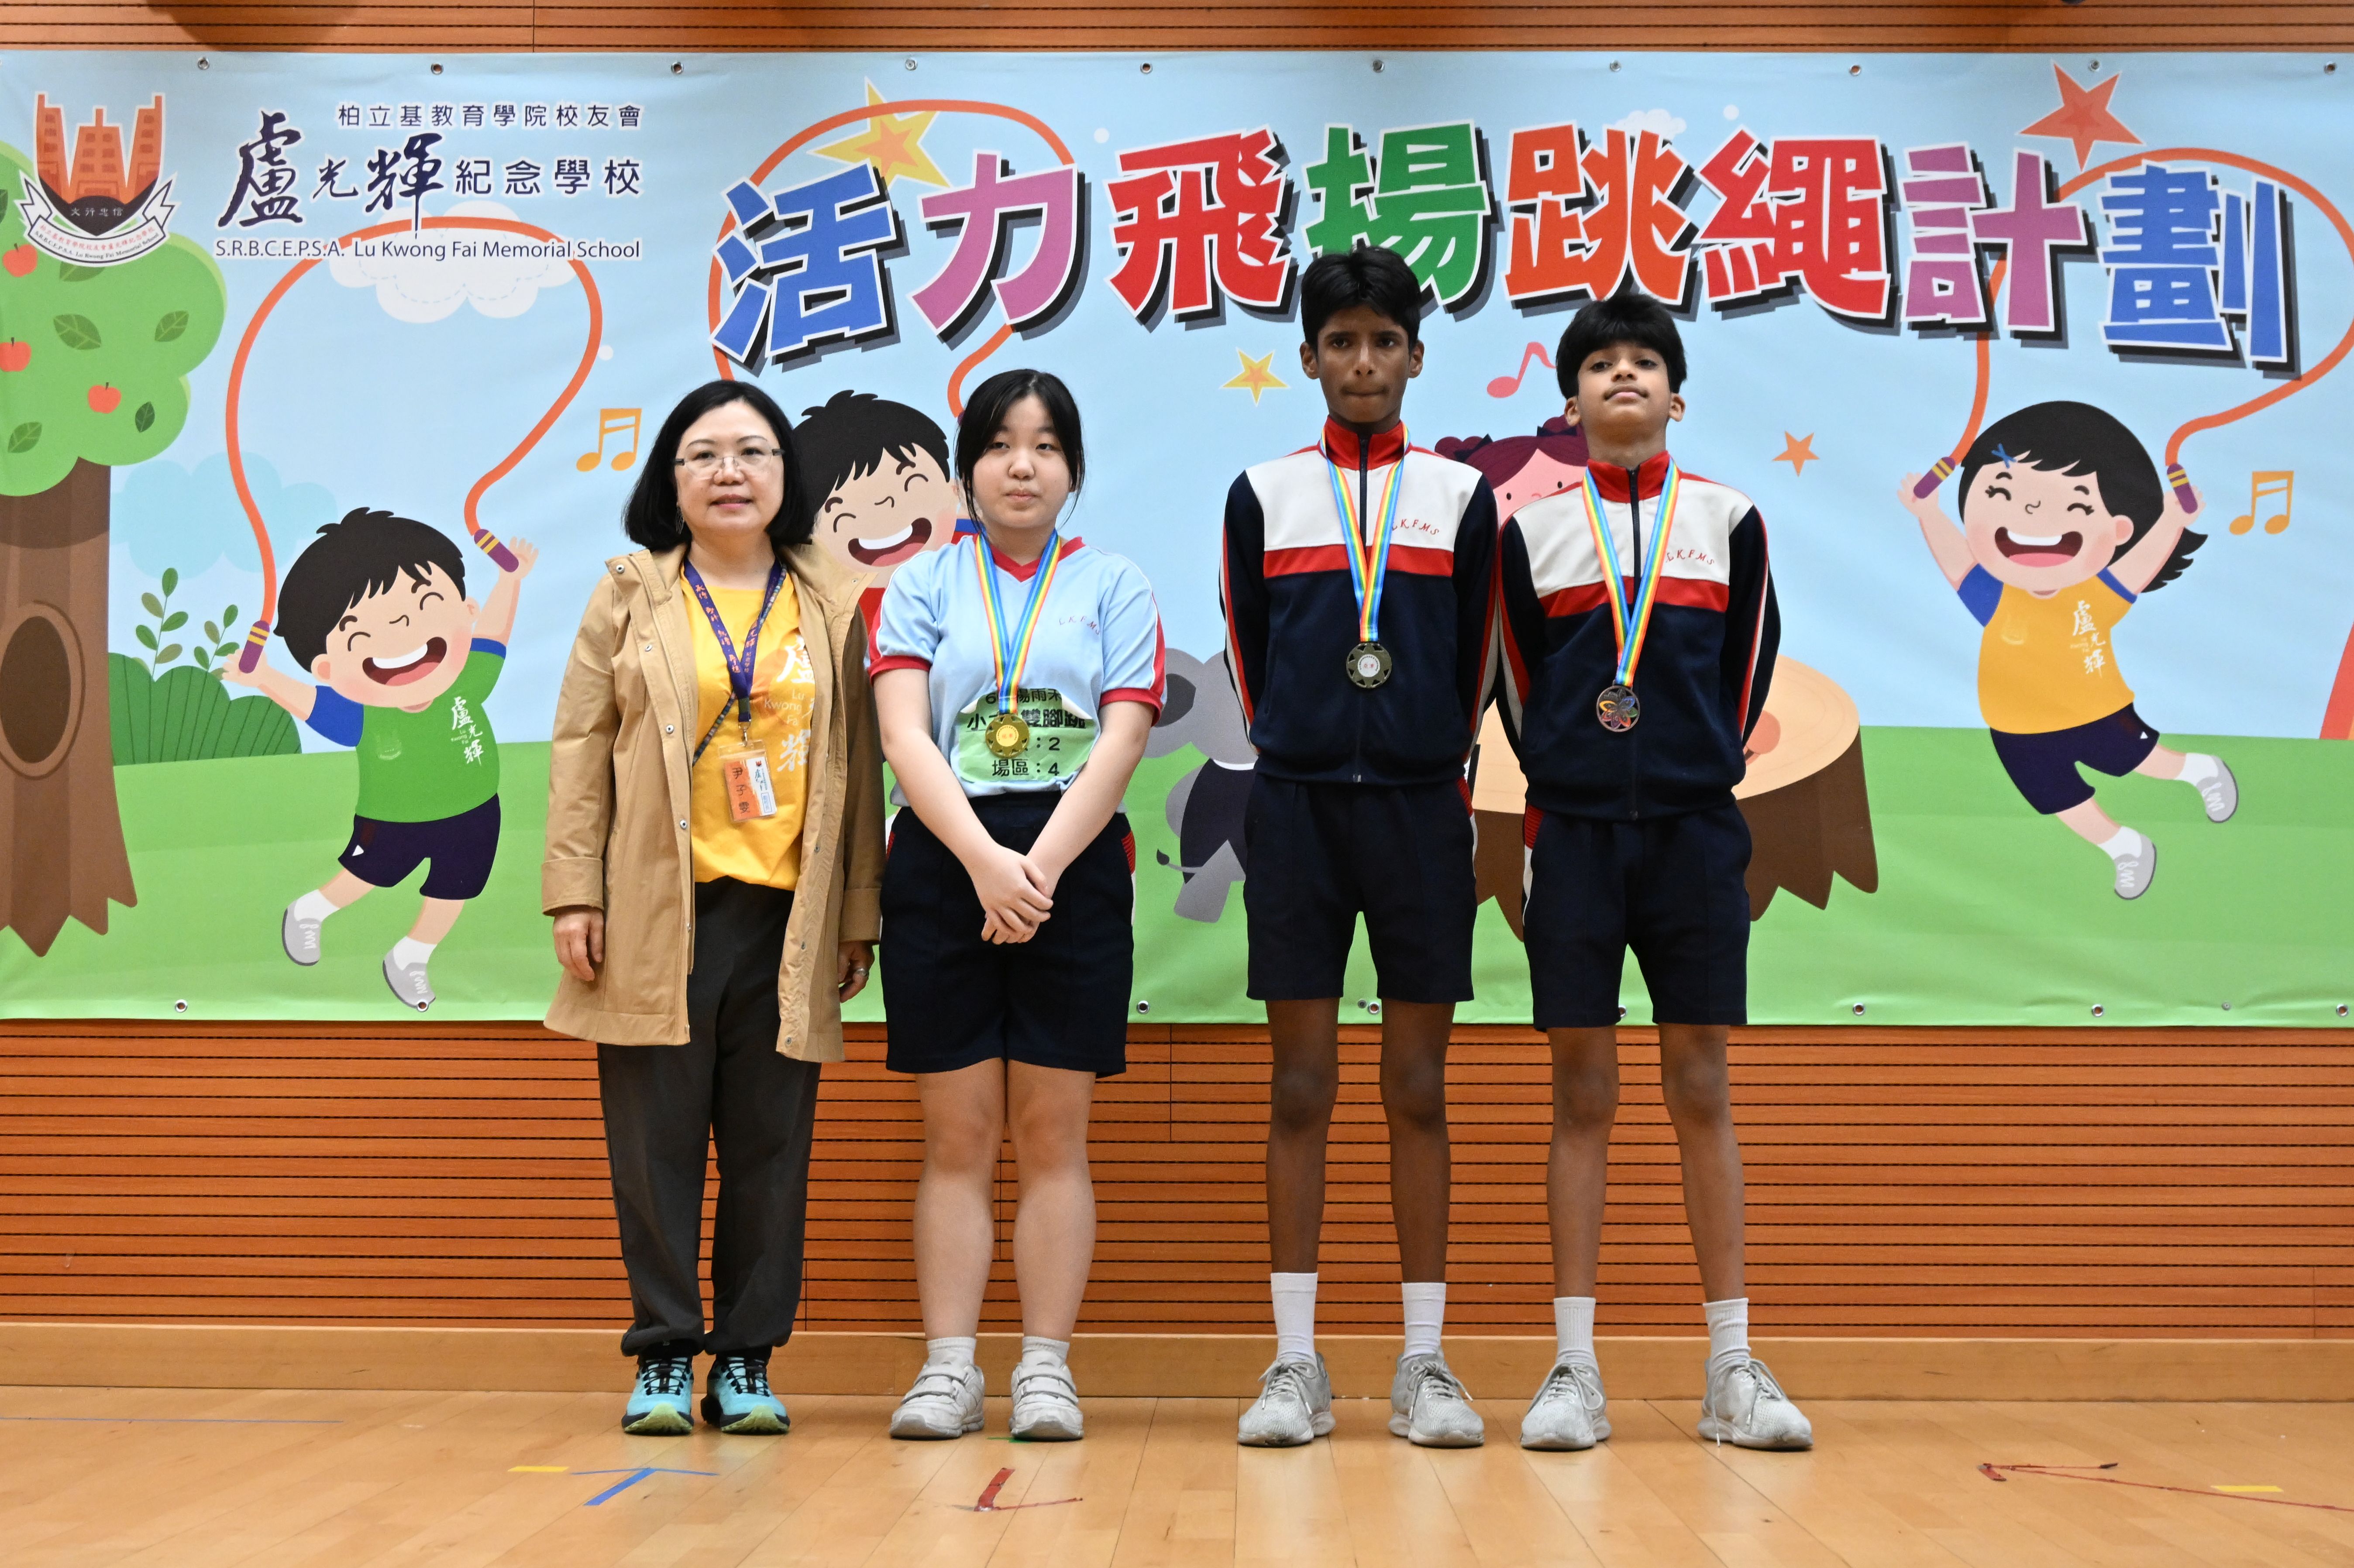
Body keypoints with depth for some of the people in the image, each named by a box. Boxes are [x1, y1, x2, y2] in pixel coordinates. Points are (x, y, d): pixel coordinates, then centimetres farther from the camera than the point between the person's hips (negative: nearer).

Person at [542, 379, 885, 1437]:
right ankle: (664, 1357, 12)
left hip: (786, 915, 1)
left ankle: (747, 1361, 14)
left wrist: (859, 914, 6)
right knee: (658, 1140, 2)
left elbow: (857, 767, 10)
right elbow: (581, 749, 5)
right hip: (658, 914, -1)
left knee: (769, 1148, 4)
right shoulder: (630, 597, 8)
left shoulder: (835, 607, 11)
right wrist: (574, 893, -3)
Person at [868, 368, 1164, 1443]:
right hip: (941, 862, 1)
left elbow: (1122, 741, -1)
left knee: (1052, 1132, 2)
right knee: (957, 1134, 2)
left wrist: (1038, 867, -14)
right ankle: (949, 1367, 6)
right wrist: (984, 859, -17)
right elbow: (904, 736, -2)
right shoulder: (920, 584, 11)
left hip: (1076, 868, 0)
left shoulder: (1115, 586, 10)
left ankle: (1047, 1369, 6)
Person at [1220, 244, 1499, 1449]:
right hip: (1297, 806, 0)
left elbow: (1474, 659, 11)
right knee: (1300, 1090, 1)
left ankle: (1424, 1365, 9)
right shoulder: (1263, 493, 9)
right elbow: (1248, 652, 12)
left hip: (1422, 808, 0)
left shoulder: (1461, 494, 9)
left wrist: (1427, 766, 10)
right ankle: (1295, 1365, 7)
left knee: (1418, 1090, 2)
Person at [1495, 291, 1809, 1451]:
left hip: (1694, 833, 0)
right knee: (1583, 1096, 1)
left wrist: (1706, 770, 8)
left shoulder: (1728, 519, 9)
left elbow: (1751, 665, 12)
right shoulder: (1532, 530, 8)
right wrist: (1561, 788, 7)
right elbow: (1517, 683, 11)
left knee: (1701, 1096, 2)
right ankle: (1575, 1371, 6)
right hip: (1577, 834, 0)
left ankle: (1733, 1372, 9)